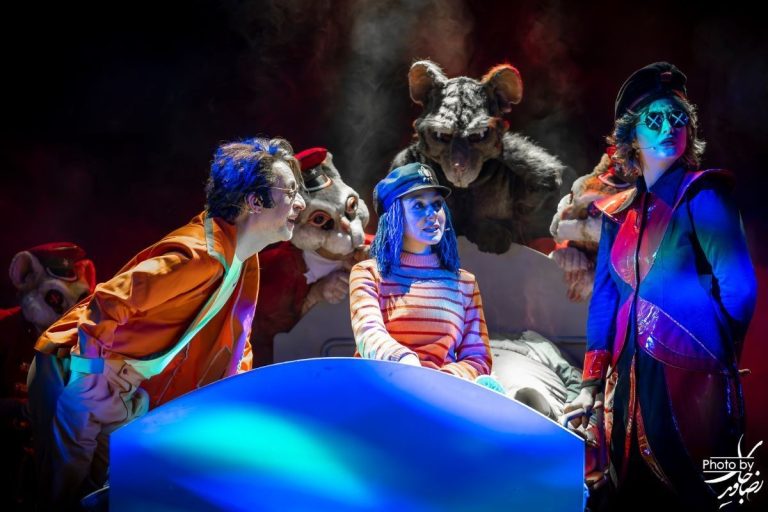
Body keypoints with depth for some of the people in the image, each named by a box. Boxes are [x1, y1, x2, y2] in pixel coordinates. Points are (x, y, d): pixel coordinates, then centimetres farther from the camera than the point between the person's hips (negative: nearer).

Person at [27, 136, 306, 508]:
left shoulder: (245, 260, 4)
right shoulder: (201, 254, -27)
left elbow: (234, 336, 16)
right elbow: (109, 302, -30)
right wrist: (106, 372, -20)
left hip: (127, 383, 9)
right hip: (83, 371, -9)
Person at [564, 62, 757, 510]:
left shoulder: (702, 195, -4)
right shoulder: (618, 212, 12)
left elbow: (740, 287, -12)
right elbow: (604, 298, 10)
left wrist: (716, 355, -4)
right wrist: (591, 383, 4)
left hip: (688, 377, -5)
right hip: (630, 379, 5)